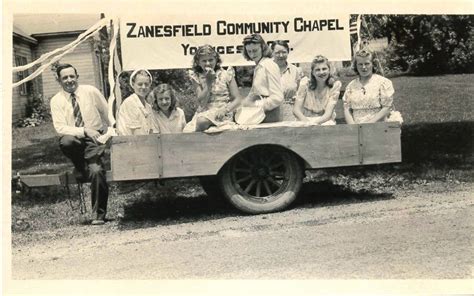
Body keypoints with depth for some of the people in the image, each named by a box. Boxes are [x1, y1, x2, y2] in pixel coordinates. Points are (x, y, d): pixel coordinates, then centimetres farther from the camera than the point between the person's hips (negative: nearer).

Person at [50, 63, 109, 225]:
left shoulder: (91, 91, 0)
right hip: (75, 139, 1)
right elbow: (60, 128, -12)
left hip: (95, 138, -1)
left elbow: (108, 115, 8)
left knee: (96, 170, -26)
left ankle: (99, 214, -8)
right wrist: (84, 130, -24)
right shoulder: (56, 101, -1)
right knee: (65, 141, -37)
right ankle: (81, 168, -4)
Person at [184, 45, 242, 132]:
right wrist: (209, 82, -10)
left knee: (202, 120, -32)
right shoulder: (196, 77, 6)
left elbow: (237, 100, 0)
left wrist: (225, 109, -18)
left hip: (223, 115, -2)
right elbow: (201, 103, -3)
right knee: (187, 132, -26)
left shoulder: (226, 75, 2)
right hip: (204, 113, 2)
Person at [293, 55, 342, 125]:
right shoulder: (305, 83, -4)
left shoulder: (335, 85, -5)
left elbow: (328, 114, -12)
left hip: (325, 121, 1)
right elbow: (296, 110, -8)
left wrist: (315, 122, -31)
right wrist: (307, 122, -27)